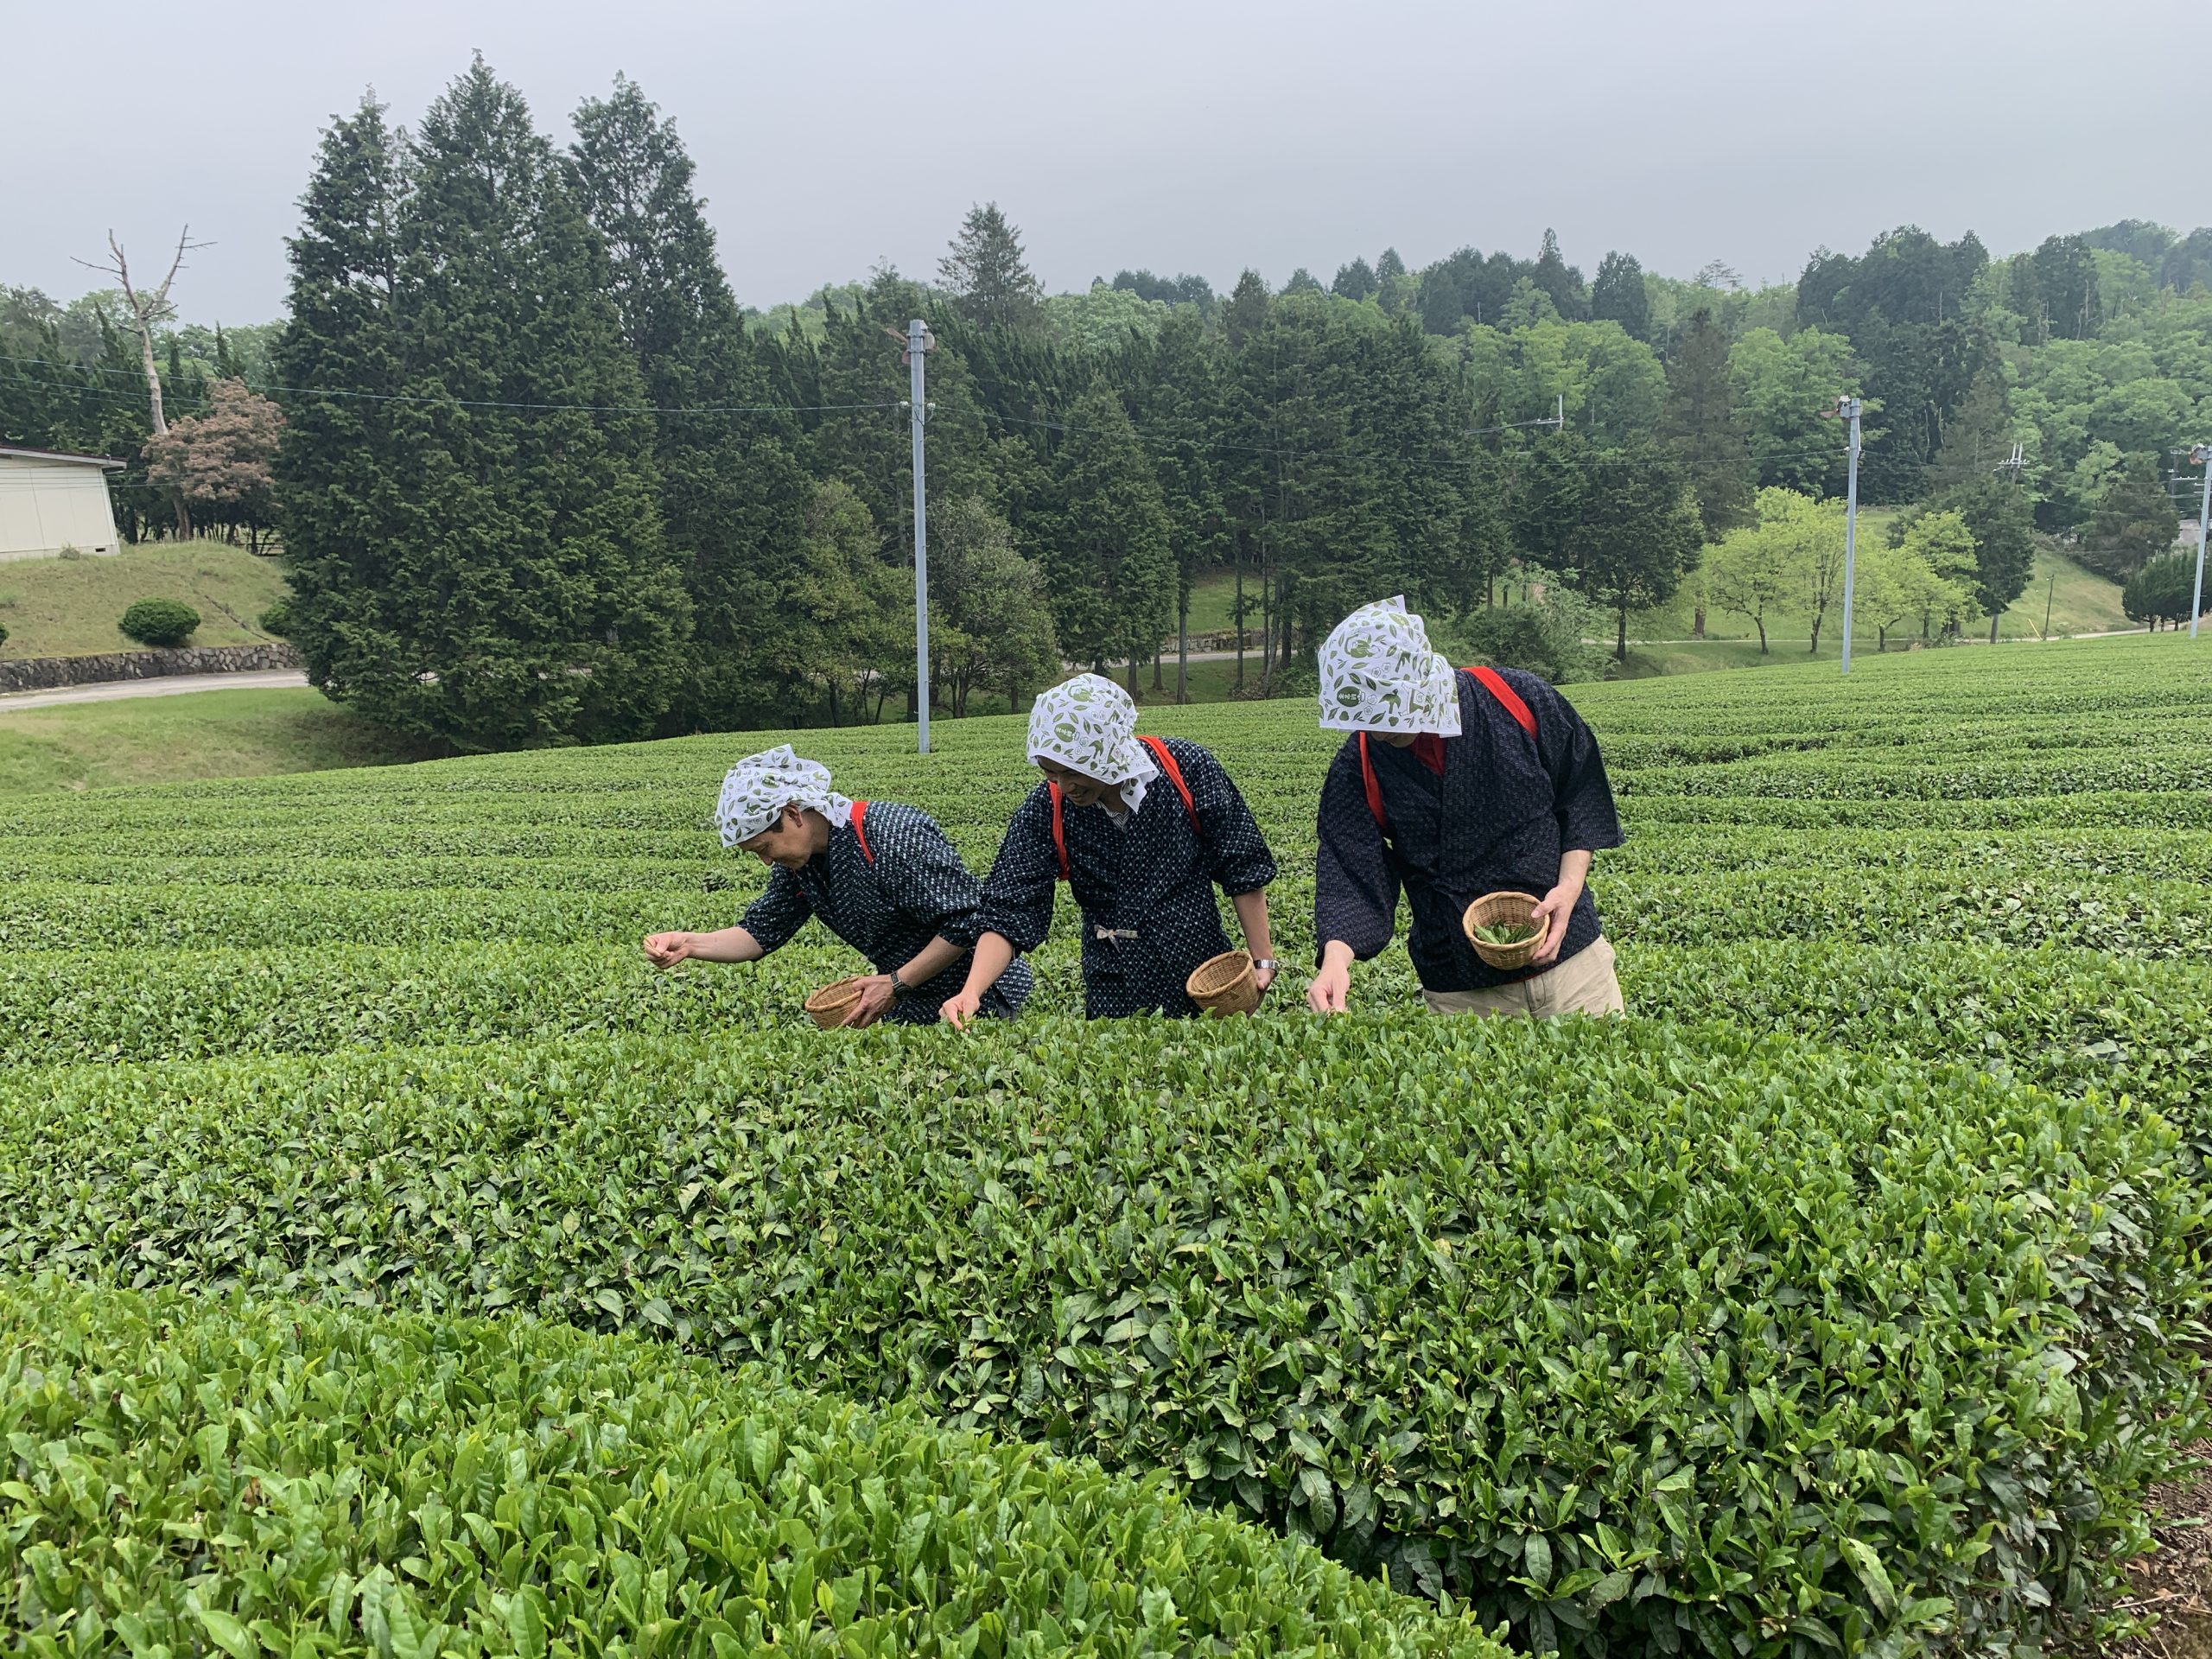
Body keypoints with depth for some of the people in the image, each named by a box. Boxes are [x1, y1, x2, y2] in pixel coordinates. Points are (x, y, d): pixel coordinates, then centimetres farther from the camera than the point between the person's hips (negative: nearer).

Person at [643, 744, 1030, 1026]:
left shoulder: (896, 837, -27)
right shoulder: (798, 864, 0)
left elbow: (969, 920, -26)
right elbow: (760, 933, 6)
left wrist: (896, 985, -26)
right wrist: (689, 944, -11)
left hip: (980, 995, -8)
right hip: (908, 999, 8)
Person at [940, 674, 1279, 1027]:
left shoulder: (1187, 769, -16)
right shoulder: (1045, 812, -15)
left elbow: (1243, 871, -5)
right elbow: (1009, 915, -16)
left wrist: (1262, 960, -4)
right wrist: (971, 993, -31)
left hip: (1208, 984, 0)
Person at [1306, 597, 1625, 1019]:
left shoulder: (1519, 699, -10)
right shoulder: (1357, 770, -9)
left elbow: (1582, 796, 2)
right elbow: (1350, 876, -12)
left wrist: (1570, 886, -10)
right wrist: (1336, 957, -31)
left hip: (1569, 954, 1)